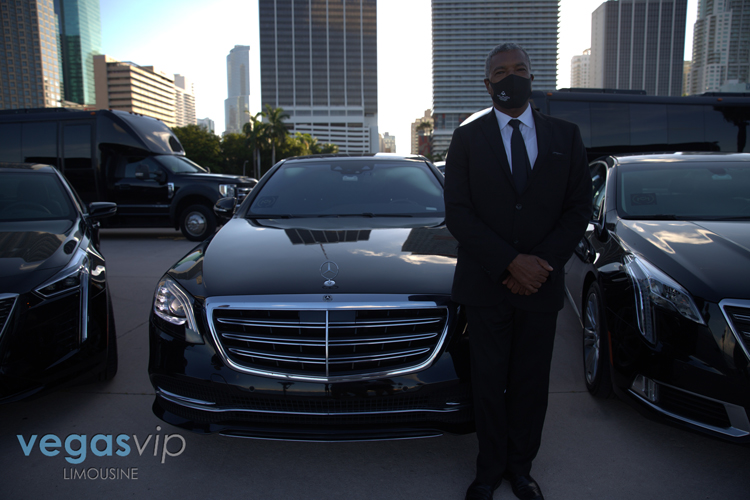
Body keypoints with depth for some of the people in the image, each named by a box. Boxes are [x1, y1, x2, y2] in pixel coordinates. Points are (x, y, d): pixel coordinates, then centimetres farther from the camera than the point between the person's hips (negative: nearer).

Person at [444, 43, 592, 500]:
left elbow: (579, 210, 2)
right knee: (490, 382, 10)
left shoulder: (566, 137, 5)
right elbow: (457, 214, -7)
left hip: (542, 285, 2)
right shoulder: (467, 138, 0)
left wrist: (542, 264, -12)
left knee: (532, 383, 13)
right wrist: (511, 262, -17)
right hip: (486, 286, -1)